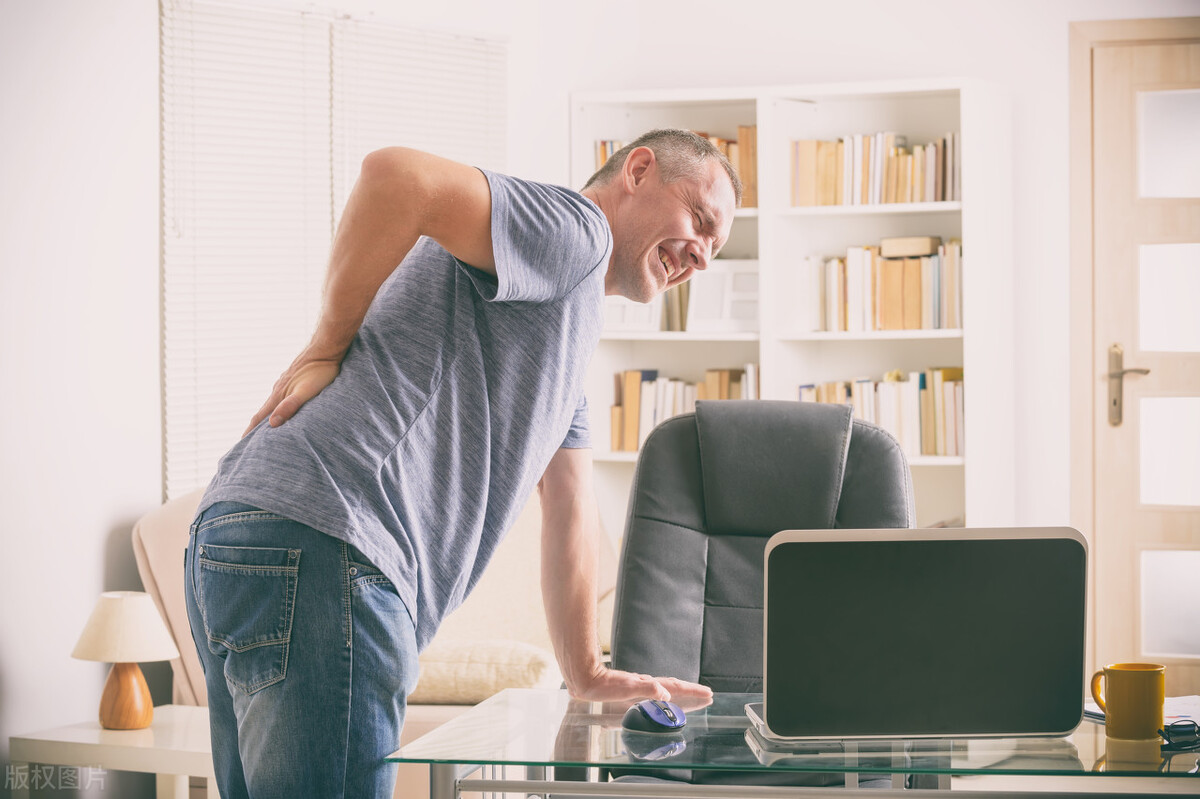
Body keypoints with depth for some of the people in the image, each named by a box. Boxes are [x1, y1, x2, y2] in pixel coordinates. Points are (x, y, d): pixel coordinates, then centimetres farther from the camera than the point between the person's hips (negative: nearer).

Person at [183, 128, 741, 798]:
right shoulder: (573, 229, -3)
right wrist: (329, 347, -11)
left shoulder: (571, 327, 31)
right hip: (319, 547, -11)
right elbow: (397, 176, -21)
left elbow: (571, 506, 33)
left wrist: (587, 675, 32)